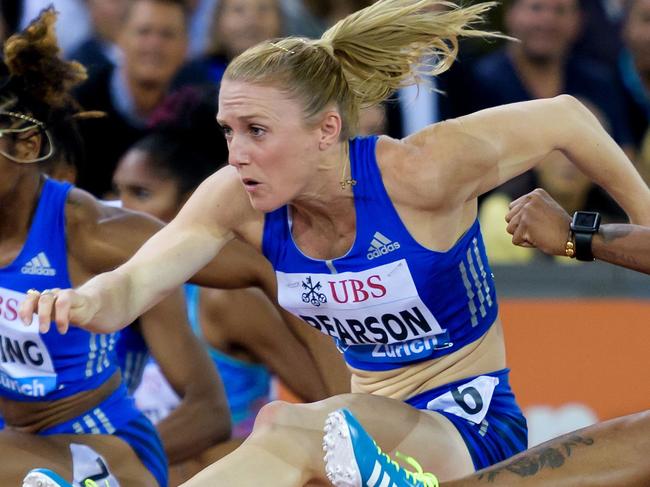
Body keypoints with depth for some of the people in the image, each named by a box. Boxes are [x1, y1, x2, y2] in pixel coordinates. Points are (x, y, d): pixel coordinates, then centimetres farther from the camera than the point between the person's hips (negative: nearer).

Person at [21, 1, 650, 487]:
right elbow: (135, 280, -22)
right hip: (369, 424, 7)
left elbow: (565, 118, -8)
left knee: (287, 431, -35)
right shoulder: (239, 200, -7)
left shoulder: (419, 173, -20)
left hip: (471, 429, -7)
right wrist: (87, 303, -46)